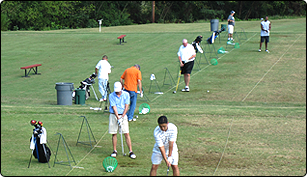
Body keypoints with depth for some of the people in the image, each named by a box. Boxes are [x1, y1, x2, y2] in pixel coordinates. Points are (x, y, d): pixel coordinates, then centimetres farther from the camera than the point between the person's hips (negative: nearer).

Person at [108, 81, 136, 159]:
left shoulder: (126, 94, 0)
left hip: (123, 115, 0)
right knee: (114, 134, 3)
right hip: (113, 115, 0)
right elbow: (114, 107, -10)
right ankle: (114, 151, 14)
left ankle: (131, 152, -5)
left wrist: (122, 117, -13)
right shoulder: (111, 96, -4)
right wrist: (118, 118, -17)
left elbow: (126, 107, -4)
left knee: (126, 133, -6)